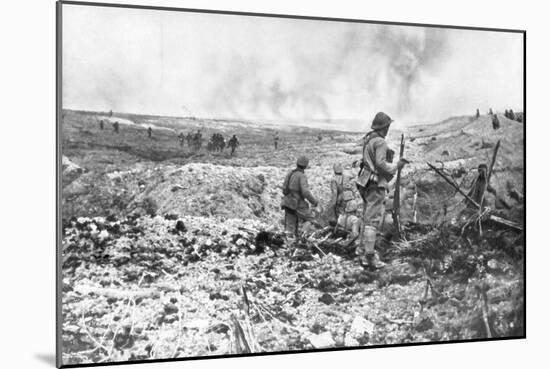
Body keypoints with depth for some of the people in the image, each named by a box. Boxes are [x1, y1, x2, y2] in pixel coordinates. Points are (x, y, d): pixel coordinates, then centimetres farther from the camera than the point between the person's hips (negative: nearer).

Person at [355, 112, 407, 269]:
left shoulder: (368, 139, 12)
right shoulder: (380, 142, -16)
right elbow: (381, 164, -24)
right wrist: (396, 166, -10)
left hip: (366, 183, 9)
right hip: (376, 184, -9)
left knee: (367, 218, 19)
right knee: (373, 220, -8)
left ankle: (362, 250, 25)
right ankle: (369, 257, -8)